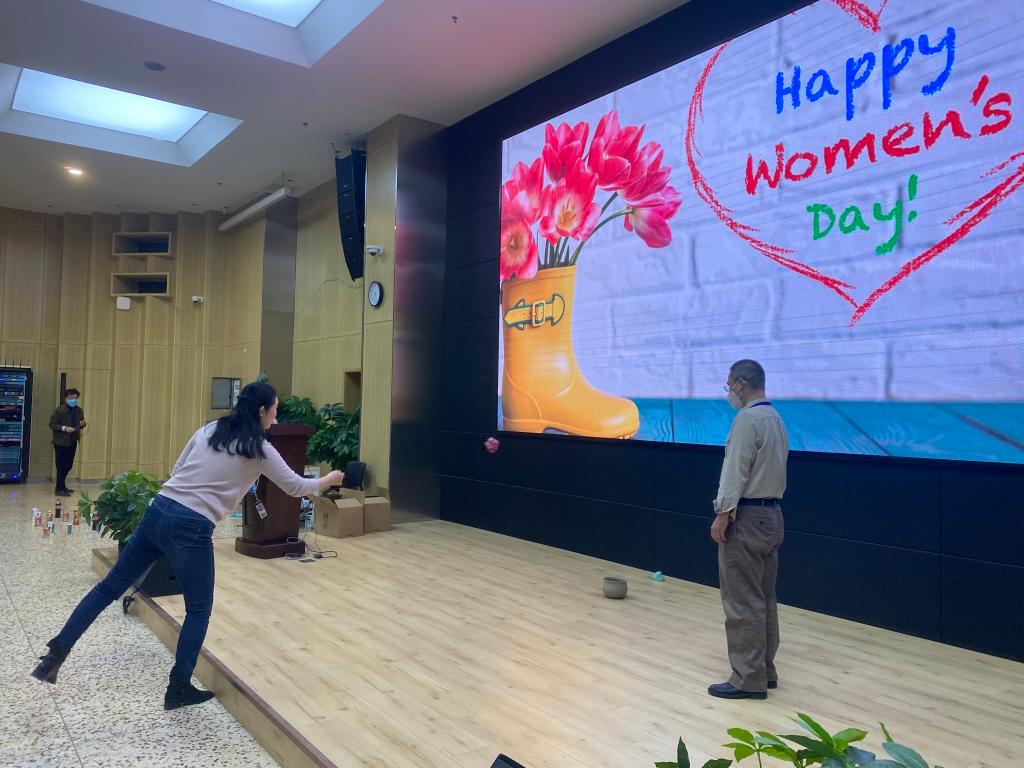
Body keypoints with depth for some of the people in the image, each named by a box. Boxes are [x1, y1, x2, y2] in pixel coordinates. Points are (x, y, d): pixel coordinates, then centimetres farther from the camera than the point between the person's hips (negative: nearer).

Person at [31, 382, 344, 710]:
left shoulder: (208, 430, 13)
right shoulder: (260, 449, -2)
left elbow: (178, 470, 18)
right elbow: (296, 486, 6)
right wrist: (329, 480, 21)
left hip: (158, 510, 6)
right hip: (191, 528, -6)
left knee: (110, 586, 17)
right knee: (199, 609, 11)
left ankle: (57, 653, 21)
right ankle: (179, 688, 16)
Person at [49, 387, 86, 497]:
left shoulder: (79, 410, 8)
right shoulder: (58, 410, -9)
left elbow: (81, 423, 18)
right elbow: (52, 424, -11)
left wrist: (82, 424, -5)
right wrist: (64, 428, -23)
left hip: (72, 442, 6)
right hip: (61, 442, -6)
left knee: (68, 465, 14)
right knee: (61, 466, -2)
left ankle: (61, 486, 29)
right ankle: (59, 489, 6)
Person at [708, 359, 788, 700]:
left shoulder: (747, 418, -17)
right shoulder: (775, 418, 13)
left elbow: (736, 472, -20)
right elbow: (772, 469, 14)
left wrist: (722, 514, -17)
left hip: (747, 517, -10)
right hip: (771, 514, 10)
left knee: (743, 602, -3)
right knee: (763, 599, 15)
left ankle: (749, 679, 4)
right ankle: (764, 670, 24)